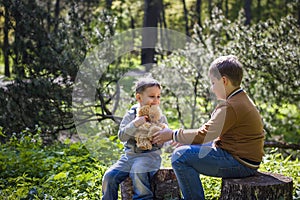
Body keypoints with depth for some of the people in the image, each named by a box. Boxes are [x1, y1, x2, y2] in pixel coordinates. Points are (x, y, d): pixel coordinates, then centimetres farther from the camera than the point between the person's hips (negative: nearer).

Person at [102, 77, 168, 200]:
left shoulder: (160, 118, 5)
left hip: (149, 155, -3)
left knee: (138, 172, -34)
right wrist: (135, 124, -17)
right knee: (109, 176, -13)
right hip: (129, 154, 3)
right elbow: (121, 136, -4)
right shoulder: (131, 115, 7)